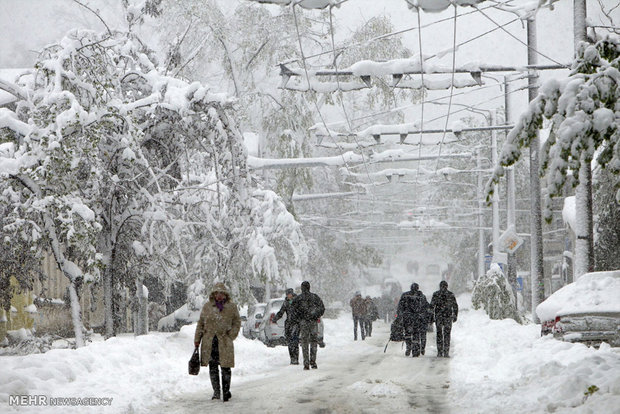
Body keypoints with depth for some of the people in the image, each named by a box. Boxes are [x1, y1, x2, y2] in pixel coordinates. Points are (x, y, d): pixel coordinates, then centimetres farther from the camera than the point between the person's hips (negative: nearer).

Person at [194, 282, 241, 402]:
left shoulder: (232, 307, 5)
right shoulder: (207, 306, 9)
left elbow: (237, 322, 10)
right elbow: (201, 323, 13)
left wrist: (231, 335, -3)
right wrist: (197, 339, 7)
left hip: (224, 341, -1)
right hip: (209, 341, 1)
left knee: (225, 367, 0)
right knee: (213, 367, 2)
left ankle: (226, 391, 11)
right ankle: (216, 391, 10)